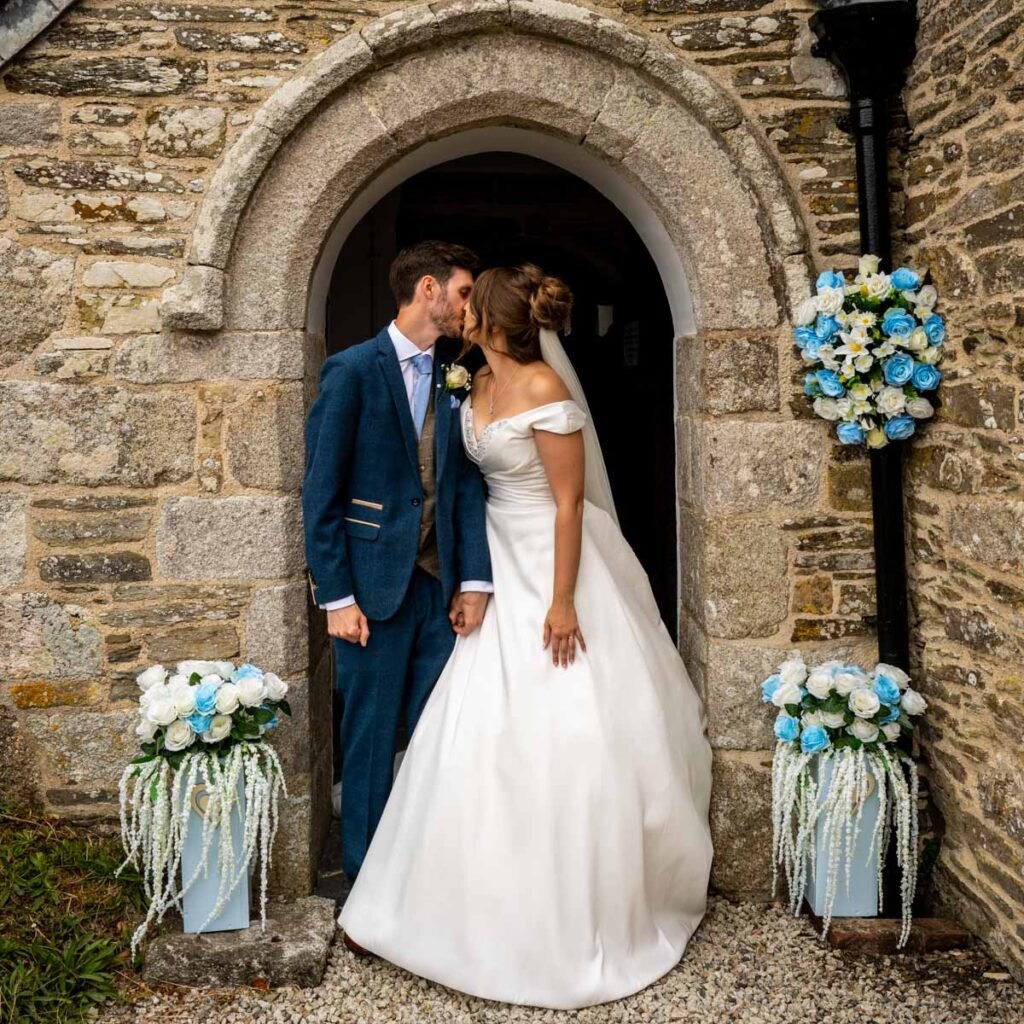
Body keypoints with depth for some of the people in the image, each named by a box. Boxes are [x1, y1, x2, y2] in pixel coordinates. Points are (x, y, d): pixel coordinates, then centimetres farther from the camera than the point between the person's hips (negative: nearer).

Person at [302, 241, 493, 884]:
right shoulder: (353, 370, -5)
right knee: (372, 738, 6)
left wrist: (474, 579, -4)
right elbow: (321, 492, -7)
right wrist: (336, 596, -11)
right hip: (374, 584, -5)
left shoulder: (455, 383, 11)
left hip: (441, 587, 5)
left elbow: (467, 484, 7)